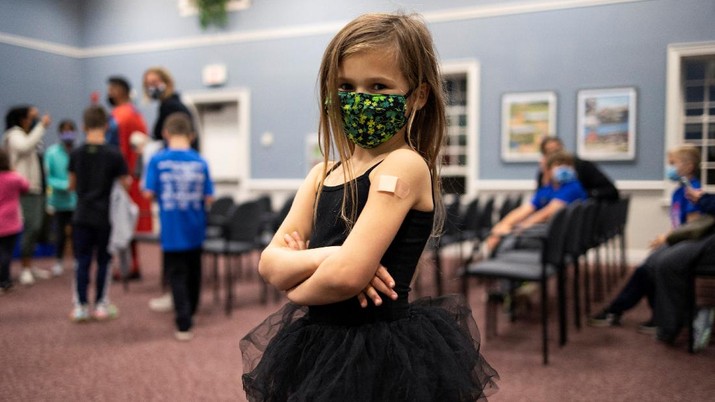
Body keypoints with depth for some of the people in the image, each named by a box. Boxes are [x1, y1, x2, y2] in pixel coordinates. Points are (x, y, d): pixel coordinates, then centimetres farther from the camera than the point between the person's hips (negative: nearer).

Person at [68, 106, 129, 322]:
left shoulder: (76, 154, -1)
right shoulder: (114, 154, -10)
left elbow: (72, 184, 9)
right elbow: (126, 183, -4)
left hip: (82, 216, 2)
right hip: (105, 217, -2)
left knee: (82, 261, 8)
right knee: (103, 261, 9)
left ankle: (80, 306, 9)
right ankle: (101, 305, 14)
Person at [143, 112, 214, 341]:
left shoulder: (158, 161, -9)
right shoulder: (200, 162, -5)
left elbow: (149, 193, -10)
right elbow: (208, 198, -5)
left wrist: (163, 196, 10)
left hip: (172, 230, -2)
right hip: (195, 229, 2)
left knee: (177, 275, 6)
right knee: (194, 273, 20)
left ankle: (184, 325, 2)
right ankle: (189, 315, 36)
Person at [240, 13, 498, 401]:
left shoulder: (405, 165, -17)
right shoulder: (323, 174, 5)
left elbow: (348, 274, -25)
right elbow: (270, 263, -1)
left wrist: (298, 290, -6)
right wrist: (325, 257, -20)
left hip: (380, 353, -6)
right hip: (320, 343, 6)